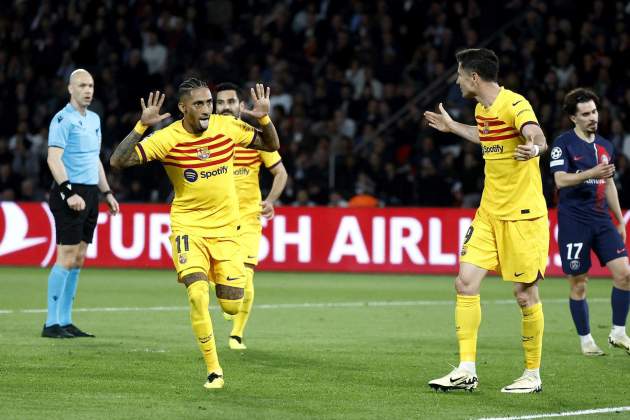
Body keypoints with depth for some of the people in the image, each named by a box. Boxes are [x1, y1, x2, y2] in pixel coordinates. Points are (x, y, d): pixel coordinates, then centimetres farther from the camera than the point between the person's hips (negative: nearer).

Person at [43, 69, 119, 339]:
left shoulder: (94, 119, 17)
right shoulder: (63, 119, -9)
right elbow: (53, 158, -17)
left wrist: (107, 193, 22)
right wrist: (69, 192, -24)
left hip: (90, 194, 8)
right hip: (70, 193, -8)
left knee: (78, 259, 8)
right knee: (67, 257, -11)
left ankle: (65, 321, 12)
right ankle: (52, 324, -8)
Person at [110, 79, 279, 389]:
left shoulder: (227, 127, -5)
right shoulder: (167, 138, -14)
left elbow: (271, 145, 10)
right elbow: (118, 161, -20)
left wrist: (265, 119, -9)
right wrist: (142, 126, -30)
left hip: (225, 227, 3)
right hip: (188, 226, -3)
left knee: (232, 306, 0)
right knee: (197, 295, -24)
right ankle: (213, 369, -10)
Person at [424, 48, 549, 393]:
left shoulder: (514, 105, -16)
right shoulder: (482, 109, 9)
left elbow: (538, 137, -35)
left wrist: (534, 148, -58)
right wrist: (452, 127, 39)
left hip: (523, 215, -8)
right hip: (489, 213, 8)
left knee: (525, 293, -1)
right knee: (466, 282, -3)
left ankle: (533, 375, 14)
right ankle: (466, 371, -1)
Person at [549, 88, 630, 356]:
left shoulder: (605, 146, 14)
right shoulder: (563, 144, -5)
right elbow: (561, 180, -17)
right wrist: (591, 173, -30)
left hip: (602, 220, 5)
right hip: (573, 221, -5)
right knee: (578, 284, 0)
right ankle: (585, 339, 13)